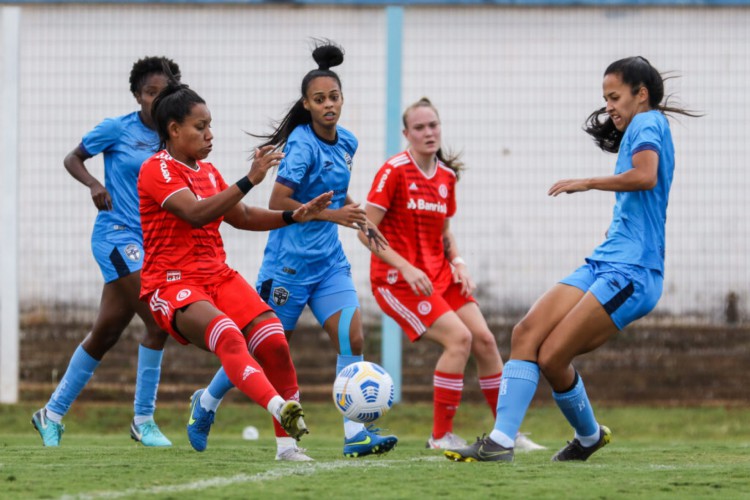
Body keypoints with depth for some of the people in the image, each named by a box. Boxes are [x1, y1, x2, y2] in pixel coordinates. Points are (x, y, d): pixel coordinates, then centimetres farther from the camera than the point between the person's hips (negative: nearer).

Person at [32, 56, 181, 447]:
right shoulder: (117, 129, -5)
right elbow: (72, 159, 3)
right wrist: (94, 184, -15)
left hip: (151, 240, 6)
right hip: (117, 234, -6)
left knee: (106, 332, 8)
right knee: (158, 321, -18)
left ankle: (53, 413, 19)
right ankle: (143, 420, -9)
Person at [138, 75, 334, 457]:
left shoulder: (207, 172, 17)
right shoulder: (156, 170, -9)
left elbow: (242, 217, 24)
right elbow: (196, 214, -24)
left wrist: (294, 216, 9)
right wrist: (250, 180, -29)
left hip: (218, 276, 8)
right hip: (172, 283, -8)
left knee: (274, 340, -11)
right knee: (228, 335, -34)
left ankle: (290, 440, -5)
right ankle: (280, 409, -52)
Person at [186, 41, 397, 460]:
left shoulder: (347, 142, 7)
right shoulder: (302, 145, -17)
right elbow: (278, 202, -22)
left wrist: (358, 217, 13)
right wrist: (332, 215, -25)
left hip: (329, 260, 6)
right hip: (290, 261, -6)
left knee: (353, 338, -10)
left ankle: (355, 434, -11)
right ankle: (208, 400, 29)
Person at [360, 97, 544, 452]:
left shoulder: (446, 176, 9)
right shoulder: (394, 171, -12)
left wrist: (458, 263, 2)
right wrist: (407, 268, -22)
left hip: (438, 274, 7)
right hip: (397, 277, -7)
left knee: (484, 339, -2)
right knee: (459, 338, -20)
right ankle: (440, 436, -11)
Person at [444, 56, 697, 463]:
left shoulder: (647, 123, -6)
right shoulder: (644, 130, 23)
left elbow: (645, 175, -26)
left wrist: (588, 182, -17)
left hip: (631, 272, -10)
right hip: (603, 263, 10)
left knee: (552, 357, -14)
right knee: (526, 334, -8)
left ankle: (589, 436, 9)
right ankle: (500, 441, -12)